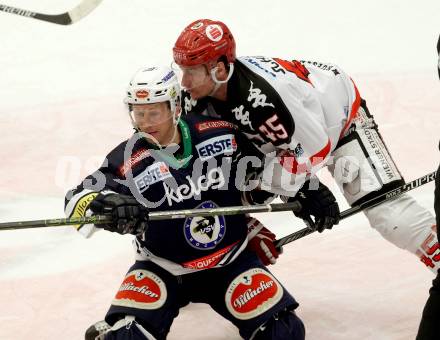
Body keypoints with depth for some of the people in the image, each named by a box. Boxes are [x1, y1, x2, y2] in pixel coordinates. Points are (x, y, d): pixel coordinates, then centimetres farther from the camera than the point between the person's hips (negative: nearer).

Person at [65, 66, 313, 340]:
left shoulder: (220, 133, -11)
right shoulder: (128, 161, -19)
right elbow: (79, 200, -30)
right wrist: (106, 204, -50)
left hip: (231, 262, 2)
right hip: (163, 269, -2)